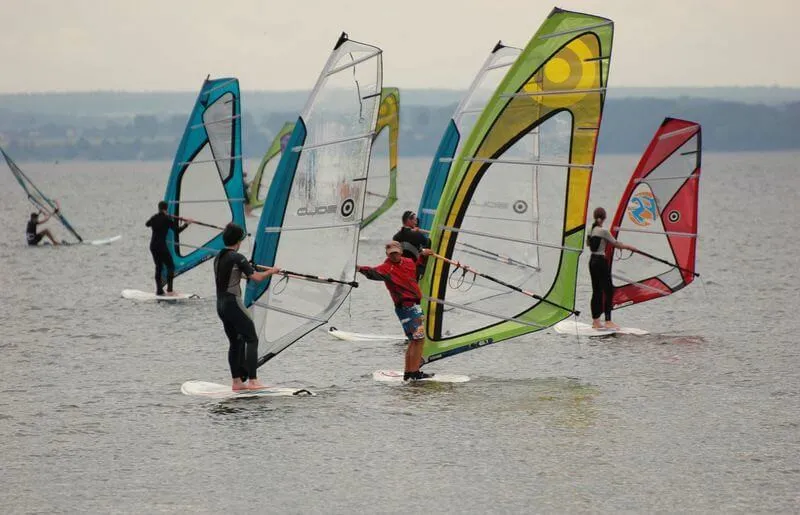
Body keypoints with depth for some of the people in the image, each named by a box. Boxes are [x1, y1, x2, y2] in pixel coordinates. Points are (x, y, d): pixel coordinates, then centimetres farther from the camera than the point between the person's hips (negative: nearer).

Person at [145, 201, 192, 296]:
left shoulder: (154, 218, 8)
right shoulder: (167, 219, -10)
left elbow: (147, 224, 29)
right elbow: (177, 230, -15)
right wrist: (186, 224, -8)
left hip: (153, 245, 6)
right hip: (161, 246, -6)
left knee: (158, 267, 14)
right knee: (170, 266, 1)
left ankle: (159, 290, 10)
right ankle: (169, 290, -10)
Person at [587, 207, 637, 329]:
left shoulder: (591, 230, 7)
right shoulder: (603, 231, -15)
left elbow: (588, 243, 24)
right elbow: (615, 243, -9)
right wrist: (629, 247, 4)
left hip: (592, 261, 8)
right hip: (601, 261, -8)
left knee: (596, 291, 11)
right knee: (608, 291, -3)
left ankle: (596, 321, 13)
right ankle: (608, 321, -7)